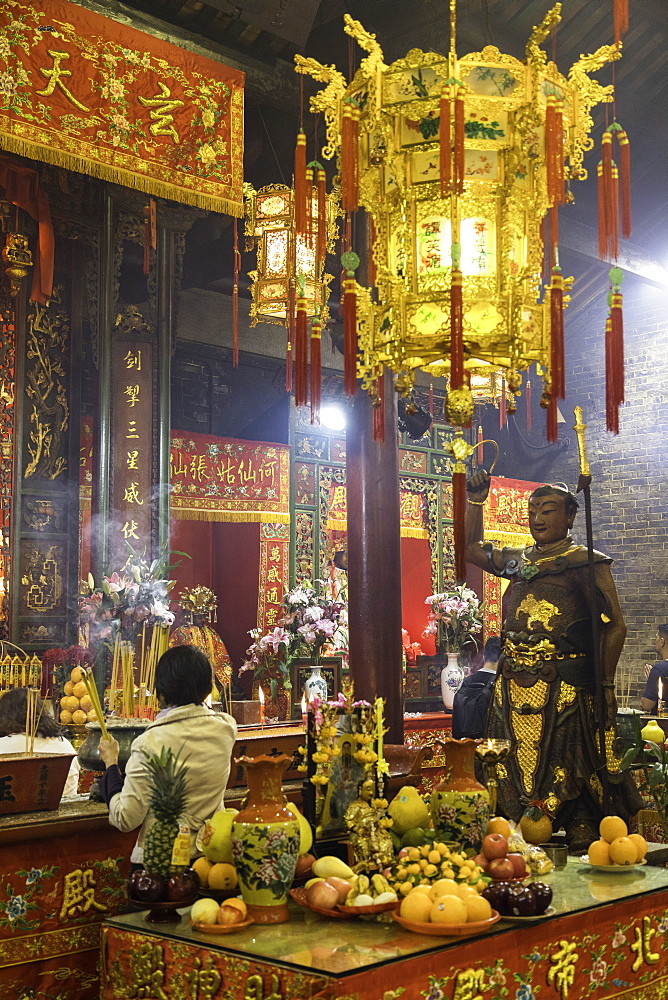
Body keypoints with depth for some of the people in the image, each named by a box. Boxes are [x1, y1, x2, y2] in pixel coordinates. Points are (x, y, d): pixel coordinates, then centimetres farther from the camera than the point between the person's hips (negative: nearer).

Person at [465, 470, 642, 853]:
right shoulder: (519, 560, 16)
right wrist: (476, 501, 20)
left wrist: (606, 685, -13)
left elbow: (614, 626, -6)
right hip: (515, 685, 6)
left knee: (568, 766, -5)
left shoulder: (585, 562, -2)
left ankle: (582, 836, 3)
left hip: (563, 687, -6)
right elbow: (471, 548, 31)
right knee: (518, 765, 6)